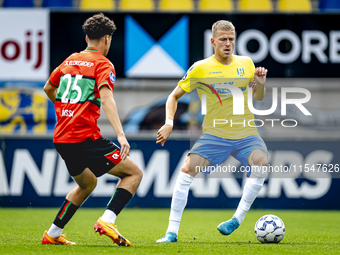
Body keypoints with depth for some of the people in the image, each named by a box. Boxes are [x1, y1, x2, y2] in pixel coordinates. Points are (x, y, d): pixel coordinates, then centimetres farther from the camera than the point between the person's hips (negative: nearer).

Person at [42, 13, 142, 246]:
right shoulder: (103, 64, -5)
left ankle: (52, 234, 26)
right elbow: (105, 98, -21)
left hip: (61, 139, 8)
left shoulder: (69, 61, 16)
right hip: (86, 138, -8)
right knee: (134, 173, 1)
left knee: (87, 184, 29)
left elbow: (48, 89, 31)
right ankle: (107, 221, -16)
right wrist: (121, 135, -30)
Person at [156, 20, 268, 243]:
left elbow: (259, 98, 19)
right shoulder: (200, 68, -1)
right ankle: (172, 232, -11)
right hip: (215, 134, -1)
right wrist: (169, 123, -8)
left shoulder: (246, 63, 7)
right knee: (187, 170, -20)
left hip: (246, 133, 1)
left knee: (261, 163, -28)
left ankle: (237, 219, -16)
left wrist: (261, 84, -4)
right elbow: (174, 96, 8)